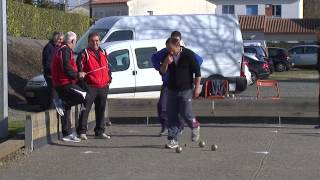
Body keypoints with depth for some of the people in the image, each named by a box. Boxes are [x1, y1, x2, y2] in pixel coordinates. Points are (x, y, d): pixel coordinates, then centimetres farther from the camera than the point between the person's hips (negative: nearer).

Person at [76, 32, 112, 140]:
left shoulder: (103, 53, 16)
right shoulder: (84, 54, -3)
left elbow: (108, 67, 24)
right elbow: (79, 68, -9)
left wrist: (109, 79, 14)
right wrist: (82, 82, -15)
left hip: (103, 87, 6)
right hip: (90, 87, -6)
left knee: (101, 110, 11)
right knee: (85, 109, -8)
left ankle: (100, 132, 19)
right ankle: (82, 132, -5)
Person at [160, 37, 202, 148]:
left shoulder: (188, 55, -9)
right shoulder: (168, 56, 3)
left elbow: (197, 71, -4)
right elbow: (162, 72, 4)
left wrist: (197, 87, -7)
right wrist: (166, 63, -16)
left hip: (186, 89, -4)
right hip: (172, 89, 4)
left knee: (185, 113, -6)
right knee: (171, 115, 0)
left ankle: (195, 126, 27)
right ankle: (173, 140, 5)